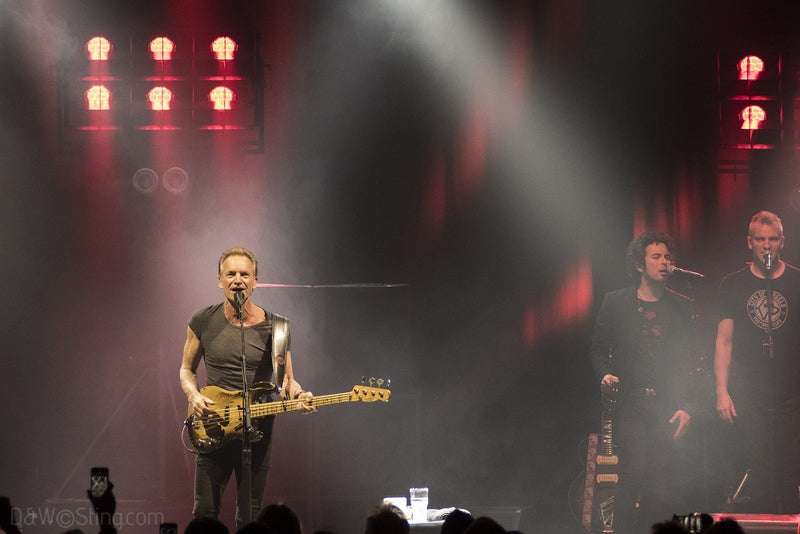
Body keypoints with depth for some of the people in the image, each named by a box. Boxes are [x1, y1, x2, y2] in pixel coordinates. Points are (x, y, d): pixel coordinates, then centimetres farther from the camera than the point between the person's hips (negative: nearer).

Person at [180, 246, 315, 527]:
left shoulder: (275, 328, 0)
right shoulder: (203, 322, 2)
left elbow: (287, 379, 7)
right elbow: (187, 369, 13)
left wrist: (298, 396, -16)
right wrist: (194, 396, -8)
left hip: (257, 432, 0)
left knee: (250, 517, 4)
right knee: (205, 512, -1)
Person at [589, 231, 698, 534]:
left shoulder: (681, 307, 12)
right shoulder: (615, 303, 9)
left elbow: (688, 361, 9)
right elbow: (599, 348, 12)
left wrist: (686, 407, 0)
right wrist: (605, 374, -9)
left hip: (667, 407, 2)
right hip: (630, 404, -2)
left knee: (663, 481, -4)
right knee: (634, 472, -15)